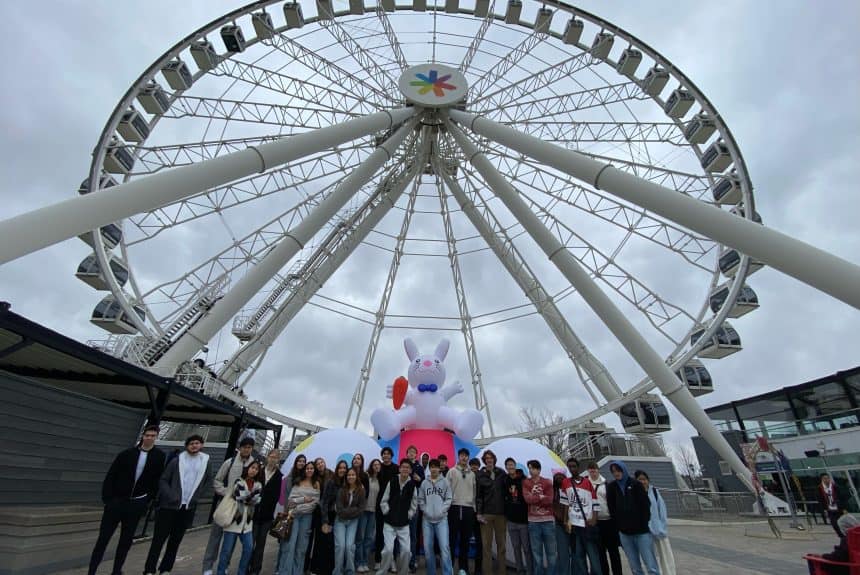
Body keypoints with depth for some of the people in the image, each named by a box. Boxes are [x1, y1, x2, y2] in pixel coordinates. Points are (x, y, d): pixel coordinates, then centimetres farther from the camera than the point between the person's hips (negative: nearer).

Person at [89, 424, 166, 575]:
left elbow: (158, 480, -1)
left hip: (136, 504, 1)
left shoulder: (159, 457, -6)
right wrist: (107, 499, -7)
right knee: (103, 538, 4)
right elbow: (110, 476, -1)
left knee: (126, 540, 11)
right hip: (116, 501, 0)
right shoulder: (126, 453, -6)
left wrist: (147, 501, -3)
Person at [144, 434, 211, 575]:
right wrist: (170, 496, -14)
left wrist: (195, 498, 4)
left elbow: (206, 483, 9)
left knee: (176, 540, 11)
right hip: (169, 505, -2)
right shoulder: (177, 460, -3)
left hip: (188, 508, 2)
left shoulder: (206, 463, 2)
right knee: (159, 538, 3)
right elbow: (163, 480, -2)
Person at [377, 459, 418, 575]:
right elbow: (383, 501, 0)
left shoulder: (412, 485, -5)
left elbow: (414, 503, 7)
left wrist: (409, 515, 0)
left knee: (406, 550, -2)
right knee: (388, 549, -10)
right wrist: (387, 513, -6)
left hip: (404, 524, 2)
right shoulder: (392, 482, -8)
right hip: (389, 523, -1)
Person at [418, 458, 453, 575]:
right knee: (428, 548, 9)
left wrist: (441, 511, -10)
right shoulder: (424, 483, 5)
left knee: (444, 547, -9)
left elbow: (449, 499, -1)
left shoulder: (445, 482, -1)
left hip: (441, 519, -2)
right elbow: (420, 499, 9)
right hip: (427, 519, 3)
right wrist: (425, 510, -4)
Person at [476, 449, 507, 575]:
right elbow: (478, 495, 0)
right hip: (486, 513, -1)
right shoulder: (480, 475, 0)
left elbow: (506, 490, 8)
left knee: (501, 543, 8)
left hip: (501, 513, 2)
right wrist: (479, 513, -6)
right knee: (486, 544, 2)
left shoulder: (501, 473, 3)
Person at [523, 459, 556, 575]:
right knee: (536, 552, 8)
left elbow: (549, 500, -10)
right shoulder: (525, 482, 3)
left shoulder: (548, 482, 0)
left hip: (548, 520, 0)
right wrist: (541, 497, -8)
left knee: (551, 551, 6)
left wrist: (534, 499, -10)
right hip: (533, 521, 1)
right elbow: (527, 499, -10)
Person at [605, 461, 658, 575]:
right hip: (624, 533, 3)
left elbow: (645, 505, -5)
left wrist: (646, 524, -10)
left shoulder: (636, 484, -2)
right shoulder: (611, 487, 5)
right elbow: (611, 509, 6)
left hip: (642, 531, -3)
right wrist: (619, 525, 1)